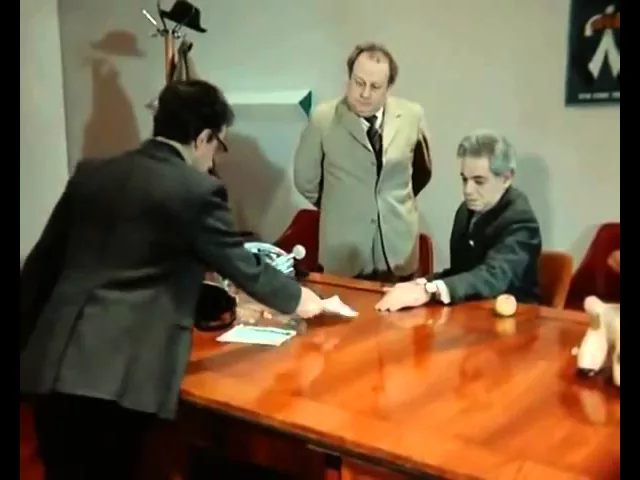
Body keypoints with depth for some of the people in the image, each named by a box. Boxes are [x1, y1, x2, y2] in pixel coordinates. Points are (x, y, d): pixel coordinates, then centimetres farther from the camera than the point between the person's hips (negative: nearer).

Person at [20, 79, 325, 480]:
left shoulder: (90, 174, 13)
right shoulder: (198, 192, -4)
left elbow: (42, 263, 16)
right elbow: (243, 265, 7)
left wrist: (27, 345, 25)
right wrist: (296, 298, 25)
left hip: (54, 364, 7)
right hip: (122, 375, -6)